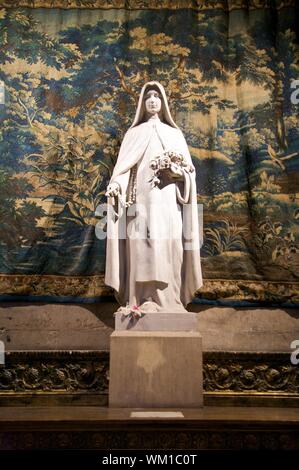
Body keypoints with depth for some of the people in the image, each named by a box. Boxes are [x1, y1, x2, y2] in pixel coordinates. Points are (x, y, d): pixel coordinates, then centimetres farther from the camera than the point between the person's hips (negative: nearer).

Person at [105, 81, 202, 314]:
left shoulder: (175, 134, 18)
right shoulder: (133, 133, 18)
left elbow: (189, 170, 12)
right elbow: (123, 167, 9)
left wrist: (176, 170, -11)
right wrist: (115, 185, -12)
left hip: (166, 200, 0)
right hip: (141, 200, 0)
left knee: (166, 246, -8)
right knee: (140, 247, -8)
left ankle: (167, 300, -6)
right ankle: (141, 299, -7)